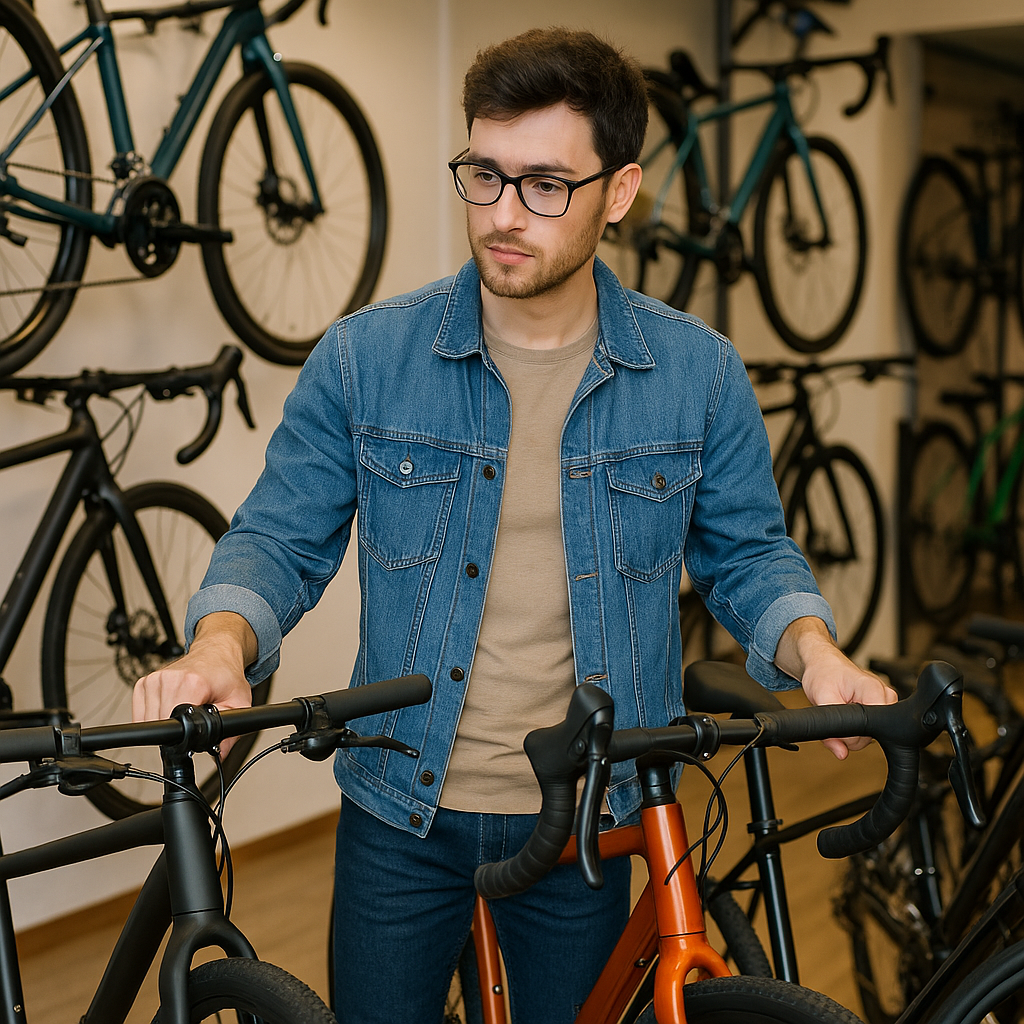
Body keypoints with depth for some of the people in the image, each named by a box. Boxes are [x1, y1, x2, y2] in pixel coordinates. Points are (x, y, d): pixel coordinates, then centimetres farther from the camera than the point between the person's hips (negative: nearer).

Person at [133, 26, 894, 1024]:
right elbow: (278, 539, -1)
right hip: (400, 817, 0)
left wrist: (814, 649, -15)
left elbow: (749, 552, 5)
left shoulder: (698, 372, -5)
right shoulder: (363, 359, -7)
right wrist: (220, 644, -22)